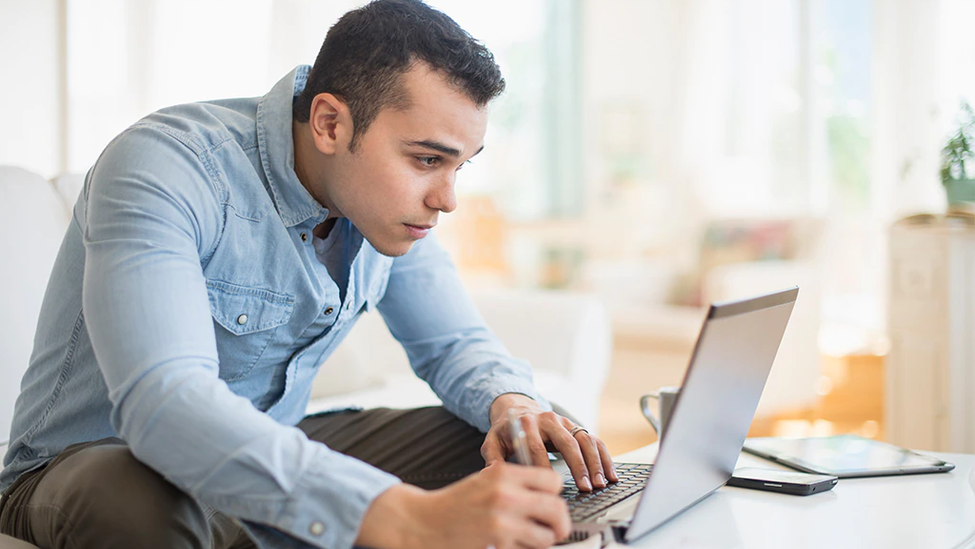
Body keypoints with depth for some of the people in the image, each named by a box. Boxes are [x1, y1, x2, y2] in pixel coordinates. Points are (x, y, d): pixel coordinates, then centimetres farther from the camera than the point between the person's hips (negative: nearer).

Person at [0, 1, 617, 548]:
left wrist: (511, 400, -21)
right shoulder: (163, 168, -28)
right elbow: (160, 404, -43)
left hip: (269, 455, 5)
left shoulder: (393, 199, -6)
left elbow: (456, 342, 6)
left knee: (505, 452, -11)